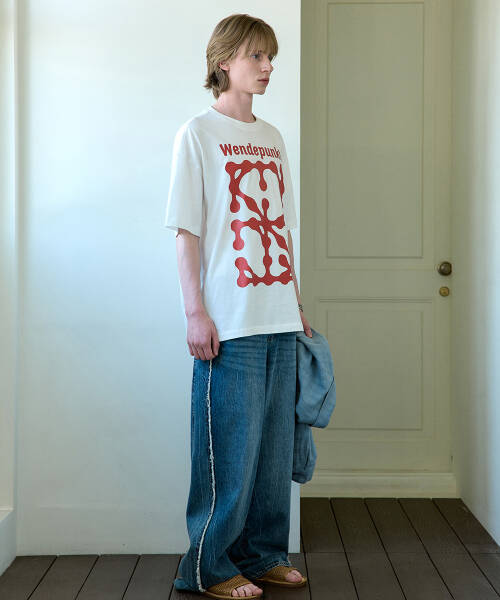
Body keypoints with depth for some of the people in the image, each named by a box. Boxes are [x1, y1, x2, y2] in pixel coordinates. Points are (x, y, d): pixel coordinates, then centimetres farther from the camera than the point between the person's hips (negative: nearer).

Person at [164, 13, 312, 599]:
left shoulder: (272, 138, 17)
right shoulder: (197, 133, -2)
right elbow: (187, 231, -6)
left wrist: (297, 305, 16)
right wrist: (195, 312, -13)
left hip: (279, 321, 6)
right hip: (230, 324, -6)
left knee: (274, 442, 11)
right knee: (229, 447, -2)